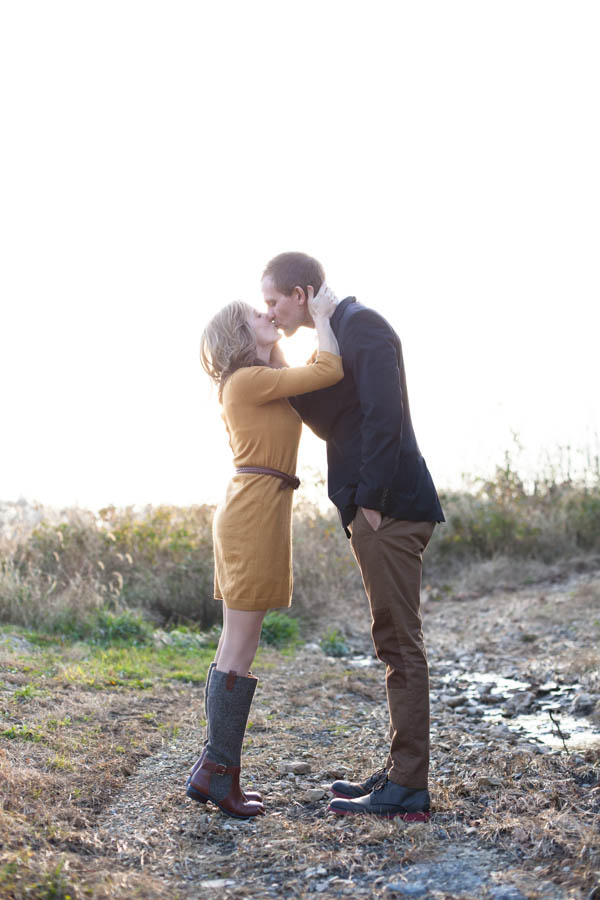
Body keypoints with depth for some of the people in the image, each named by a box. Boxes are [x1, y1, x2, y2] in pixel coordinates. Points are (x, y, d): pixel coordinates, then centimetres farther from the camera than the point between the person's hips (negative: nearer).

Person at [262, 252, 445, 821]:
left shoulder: (363, 327, -9)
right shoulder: (342, 335, 22)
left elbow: (384, 416, -20)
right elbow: (334, 422, 22)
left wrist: (372, 498, -20)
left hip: (390, 510, -10)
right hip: (374, 508, 10)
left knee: (399, 642, -7)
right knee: (395, 642, 12)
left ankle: (408, 787, -2)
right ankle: (400, 772, 20)